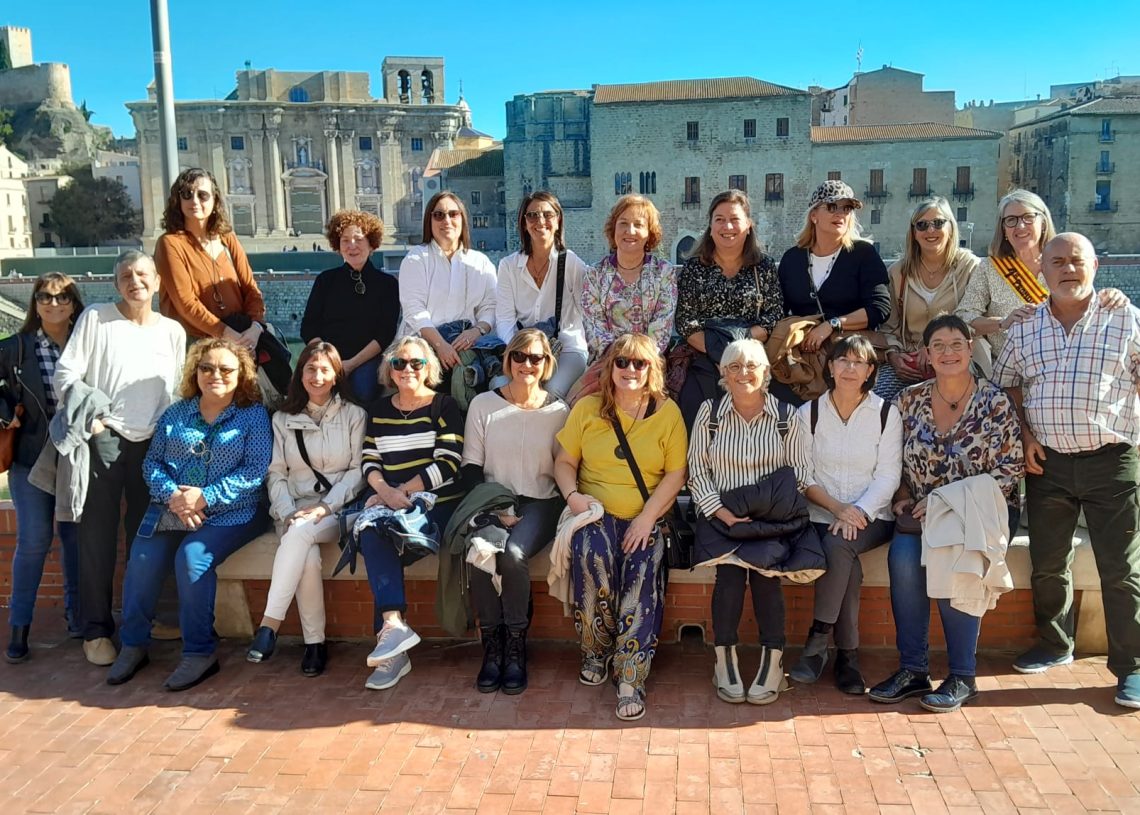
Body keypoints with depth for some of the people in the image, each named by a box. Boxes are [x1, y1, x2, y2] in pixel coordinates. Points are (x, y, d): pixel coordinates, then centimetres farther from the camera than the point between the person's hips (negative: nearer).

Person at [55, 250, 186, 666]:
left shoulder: (173, 331, 9)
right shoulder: (95, 318, 1)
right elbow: (66, 374, -3)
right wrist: (86, 418, -11)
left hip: (151, 443, 3)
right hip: (103, 438, -3)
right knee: (98, 535, -1)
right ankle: (96, 629, 8)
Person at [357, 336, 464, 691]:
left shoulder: (443, 406, 1)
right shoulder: (379, 409, 17)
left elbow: (447, 464, -9)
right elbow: (370, 461, 9)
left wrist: (402, 493, -15)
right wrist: (385, 492, -13)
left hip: (437, 503, -4)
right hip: (391, 504, 4)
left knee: (375, 543, -26)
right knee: (371, 534, -28)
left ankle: (390, 627, -19)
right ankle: (394, 626, -31)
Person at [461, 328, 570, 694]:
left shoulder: (558, 411, 5)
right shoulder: (483, 404, 6)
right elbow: (471, 466, 2)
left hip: (540, 502, -1)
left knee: (512, 553, -31)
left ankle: (516, 646, -12)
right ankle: (492, 645, -12)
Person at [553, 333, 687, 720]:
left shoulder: (668, 412, 5)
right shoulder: (587, 409, 9)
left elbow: (676, 473, 0)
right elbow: (564, 462, 11)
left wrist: (648, 516, -12)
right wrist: (572, 495, -10)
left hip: (647, 518, 0)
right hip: (596, 513, 1)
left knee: (643, 570, -30)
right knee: (592, 557, -32)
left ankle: (630, 678, -23)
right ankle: (596, 652, -9)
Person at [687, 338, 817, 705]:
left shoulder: (785, 416, 4)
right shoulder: (710, 412, 5)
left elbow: (800, 473, 4)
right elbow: (697, 472, 3)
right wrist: (723, 514, -11)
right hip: (721, 513, 0)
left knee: (765, 567, -27)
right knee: (730, 570, -26)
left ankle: (772, 662, -13)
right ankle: (725, 660, -10)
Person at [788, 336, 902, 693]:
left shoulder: (886, 413, 4)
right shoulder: (809, 413, 7)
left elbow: (888, 476, -3)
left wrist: (858, 511, -19)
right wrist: (836, 507, -16)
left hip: (870, 516, -1)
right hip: (821, 514, 1)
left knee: (838, 546, -32)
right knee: (845, 561, -30)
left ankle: (817, 643, -20)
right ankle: (848, 654, -16)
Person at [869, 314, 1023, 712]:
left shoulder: (995, 401, -4)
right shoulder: (910, 399, 6)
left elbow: (1010, 470, -8)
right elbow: (898, 464, 13)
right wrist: (904, 499, -6)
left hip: (983, 512, -3)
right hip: (923, 513, 3)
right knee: (902, 554, -28)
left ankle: (963, 676, -17)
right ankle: (912, 669, -17)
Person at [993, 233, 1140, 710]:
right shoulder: (1025, 328, 7)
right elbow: (1006, 384, 15)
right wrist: (1024, 434, 2)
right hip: (1047, 463, 3)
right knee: (1047, 564, 13)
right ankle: (1054, 646, 32)